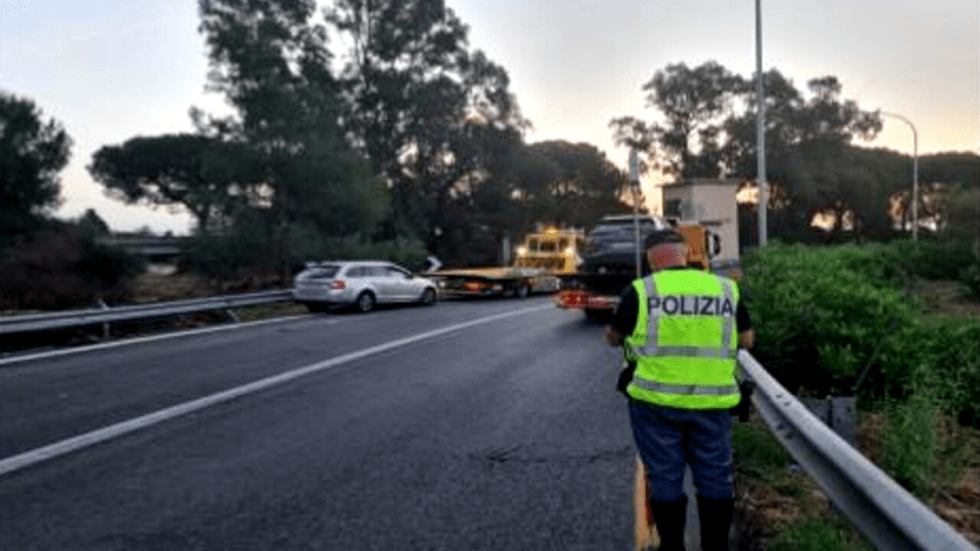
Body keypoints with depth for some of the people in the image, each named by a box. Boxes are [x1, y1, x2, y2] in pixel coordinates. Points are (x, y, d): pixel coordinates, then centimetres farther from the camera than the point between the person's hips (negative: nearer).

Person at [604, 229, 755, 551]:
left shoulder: (641, 291, -4)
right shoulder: (726, 289, 4)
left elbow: (613, 338, 7)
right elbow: (747, 340, 14)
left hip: (657, 400, -2)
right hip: (712, 401, 2)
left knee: (665, 479, 9)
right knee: (715, 478, 14)